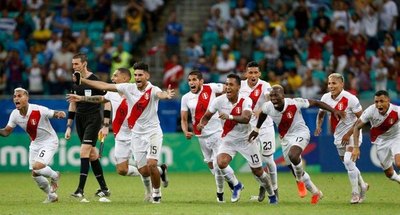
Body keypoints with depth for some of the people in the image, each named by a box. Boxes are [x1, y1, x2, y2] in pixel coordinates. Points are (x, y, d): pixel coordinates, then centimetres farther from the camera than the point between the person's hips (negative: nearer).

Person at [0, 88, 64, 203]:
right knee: (35, 174, 4)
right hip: (35, 144, 6)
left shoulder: (39, 110, -26)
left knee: (37, 167, -24)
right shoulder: (15, 114, -8)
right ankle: (52, 196, 27)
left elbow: (55, 113, -20)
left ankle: (54, 176, 10)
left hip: (49, 142, -6)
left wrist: (59, 114, -44)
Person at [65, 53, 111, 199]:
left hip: (93, 120, -7)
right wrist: (69, 127, 15)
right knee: (92, 154, 9)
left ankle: (80, 190, -18)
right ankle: (104, 189, 17)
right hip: (80, 120, 7)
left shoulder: (95, 81, -10)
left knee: (84, 151, -16)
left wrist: (105, 125, -14)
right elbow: (73, 105, 18)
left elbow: (107, 102, -9)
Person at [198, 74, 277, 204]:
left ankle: (271, 195, 32)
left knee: (257, 171, 5)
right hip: (228, 140, 2)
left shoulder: (245, 101, -19)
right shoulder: (219, 101, -12)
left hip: (246, 140, -2)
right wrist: (202, 124, -24)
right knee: (221, 163, -26)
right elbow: (207, 116, -1)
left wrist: (229, 117, -52)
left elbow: (246, 119, -37)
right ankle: (236, 186, 2)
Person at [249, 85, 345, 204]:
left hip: (300, 133, -6)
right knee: (295, 170, 11)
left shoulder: (294, 103, -25)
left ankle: (300, 179, -5)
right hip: (285, 138, 6)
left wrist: (334, 111, -18)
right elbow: (262, 114, 13)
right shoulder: (268, 107, -13)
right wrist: (256, 129, 23)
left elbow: (315, 103, -15)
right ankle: (316, 192, 31)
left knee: (293, 155, -35)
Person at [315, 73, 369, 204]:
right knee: (348, 164, 15)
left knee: (348, 160, -22)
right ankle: (362, 186, 39)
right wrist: (318, 126, -7)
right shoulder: (325, 98, -4)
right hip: (339, 136, 7)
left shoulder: (350, 99, -21)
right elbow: (321, 114, 14)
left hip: (352, 133, -6)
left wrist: (349, 134, -21)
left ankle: (355, 193, -9)